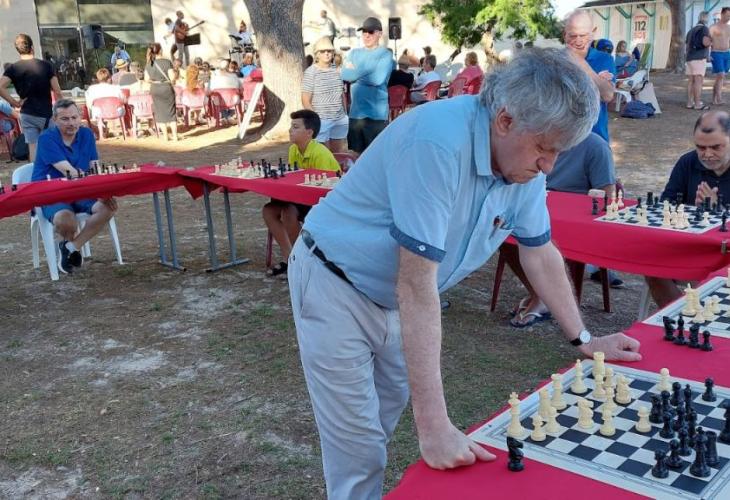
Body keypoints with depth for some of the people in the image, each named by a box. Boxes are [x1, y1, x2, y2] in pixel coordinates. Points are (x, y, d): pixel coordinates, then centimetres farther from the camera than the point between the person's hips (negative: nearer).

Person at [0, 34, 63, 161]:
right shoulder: (46, 65, -3)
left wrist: (14, 102, -4)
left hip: (28, 115, 1)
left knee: (33, 148, 3)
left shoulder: (13, 68, -2)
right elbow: (57, 92, -4)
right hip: (47, 114, -1)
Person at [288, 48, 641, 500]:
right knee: (360, 450, -1)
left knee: (384, 425, 19)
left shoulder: (525, 163, -9)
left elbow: (540, 253, 6)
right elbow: (416, 284, -36)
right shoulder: (439, 144, -34)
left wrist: (585, 341, 7)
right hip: (336, 288, -7)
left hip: (393, 301, 7)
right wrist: (435, 426, -35)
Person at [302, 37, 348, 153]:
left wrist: (345, 114, 14)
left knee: (338, 154, 10)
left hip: (340, 120, 5)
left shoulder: (337, 71, 10)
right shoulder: (310, 72, -6)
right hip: (321, 121, -5)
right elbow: (306, 101, -7)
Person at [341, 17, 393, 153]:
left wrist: (354, 71, -5)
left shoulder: (385, 55, -4)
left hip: (376, 114, -5)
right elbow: (344, 74, 0)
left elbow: (378, 78, -18)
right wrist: (365, 73, -10)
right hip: (355, 113, 5)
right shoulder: (354, 53, 12)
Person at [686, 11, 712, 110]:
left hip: (689, 58, 8)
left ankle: (690, 103, 7)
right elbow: (705, 43, -20)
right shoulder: (704, 29, -7)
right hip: (699, 58, -8)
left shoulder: (691, 30, 18)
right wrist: (711, 42, 1)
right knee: (698, 80, -8)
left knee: (691, 81, 7)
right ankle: (698, 104, -10)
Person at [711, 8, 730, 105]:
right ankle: (719, 99, -18)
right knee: (720, 76, -17)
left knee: (720, 78, 7)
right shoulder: (713, 27, -7)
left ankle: (714, 99, 13)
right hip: (716, 55, -6)